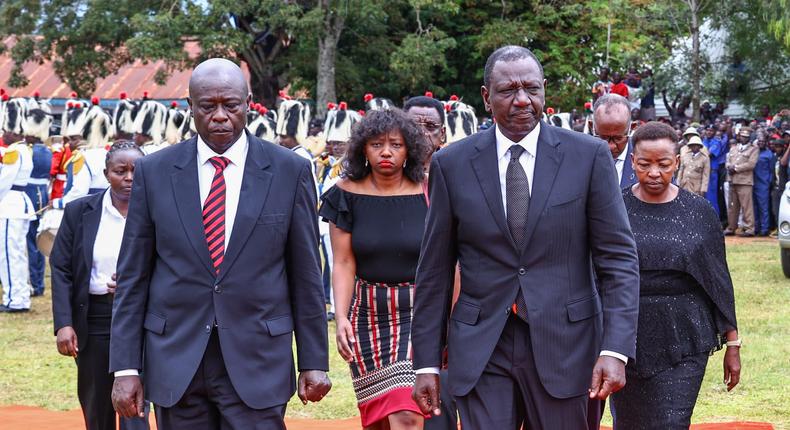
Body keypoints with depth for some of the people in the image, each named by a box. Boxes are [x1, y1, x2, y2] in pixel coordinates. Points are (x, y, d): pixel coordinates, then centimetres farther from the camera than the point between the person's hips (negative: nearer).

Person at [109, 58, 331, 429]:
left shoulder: (289, 171, 1)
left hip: (257, 360, -1)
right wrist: (126, 367, -2)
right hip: (175, 358, 1)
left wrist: (313, 361, 3)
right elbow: (132, 276, 4)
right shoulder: (153, 172, 3)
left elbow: (305, 274, 4)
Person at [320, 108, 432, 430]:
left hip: (419, 313, -2)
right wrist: (341, 317, -15)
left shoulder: (427, 194, -4)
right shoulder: (347, 195, 0)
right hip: (368, 315, 2)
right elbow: (343, 263, -3)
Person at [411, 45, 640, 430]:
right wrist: (427, 362, 3)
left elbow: (618, 258, -2)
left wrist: (615, 349, -12)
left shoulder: (589, 156, -1)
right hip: (481, 350, 1)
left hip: (565, 344, 0)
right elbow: (435, 271, 6)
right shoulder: (452, 164, 3)